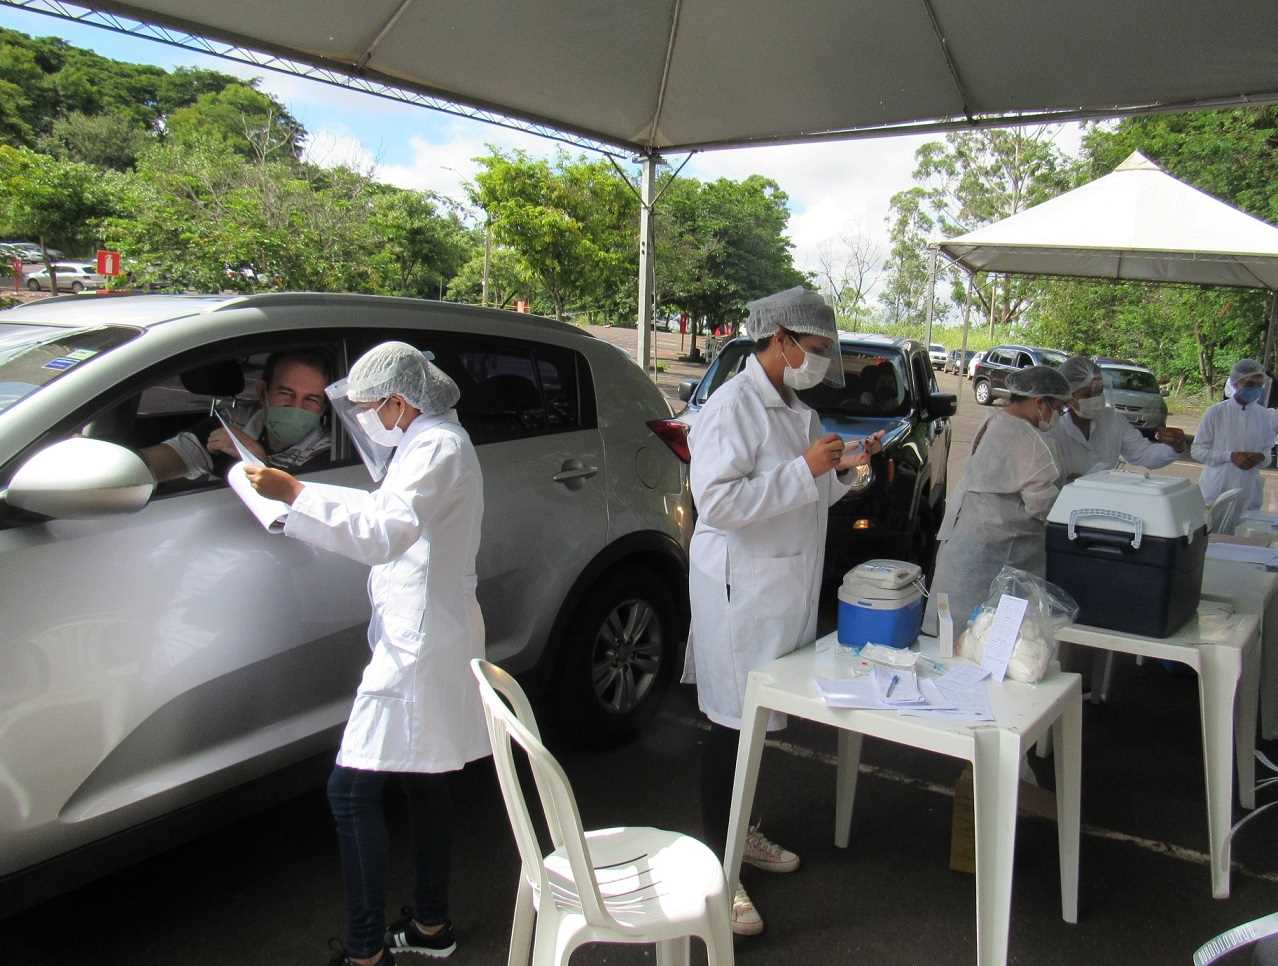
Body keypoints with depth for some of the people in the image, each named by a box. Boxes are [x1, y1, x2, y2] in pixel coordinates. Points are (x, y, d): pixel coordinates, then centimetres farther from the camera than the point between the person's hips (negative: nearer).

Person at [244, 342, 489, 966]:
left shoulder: (437, 448, -16)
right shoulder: (434, 441, 16)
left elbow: (384, 530, -30)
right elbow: (394, 519, 21)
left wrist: (293, 492, -31)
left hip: (419, 646, -11)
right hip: (427, 639, 11)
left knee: (352, 791, -6)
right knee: (424, 783, 18)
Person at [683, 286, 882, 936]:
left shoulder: (793, 408, 13)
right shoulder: (732, 407, -16)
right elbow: (717, 500, -26)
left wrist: (841, 469, 4)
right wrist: (805, 469, -24)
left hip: (785, 589, 9)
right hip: (740, 590, -9)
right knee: (729, 724, 0)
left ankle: (738, 832, 35)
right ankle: (714, 864, 12)